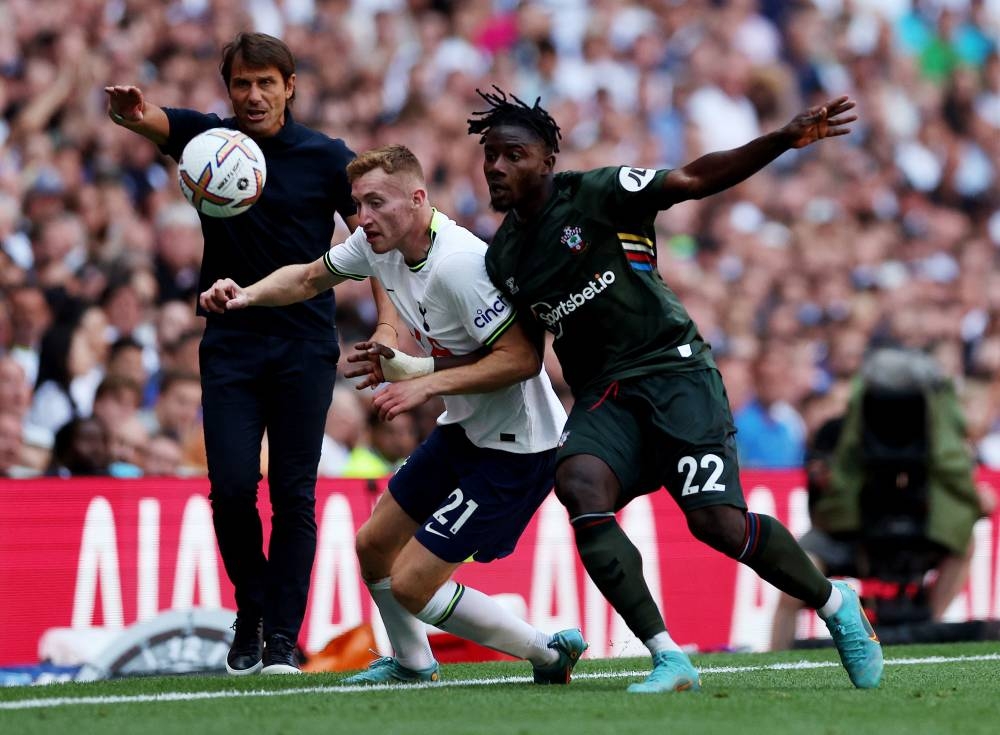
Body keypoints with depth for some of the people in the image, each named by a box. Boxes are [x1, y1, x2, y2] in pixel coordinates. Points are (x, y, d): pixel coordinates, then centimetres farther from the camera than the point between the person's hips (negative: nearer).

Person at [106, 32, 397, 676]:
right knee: (232, 486, -7)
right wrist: (130, 110, -42)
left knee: (294, 492, -3)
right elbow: (151, 119, -17)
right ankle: (251, 611, 15)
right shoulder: (208, 138, 2)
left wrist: (386, 324, -12)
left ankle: (283, 637, 4)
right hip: (230, 344, 1)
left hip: (304, 346, -1)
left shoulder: (327, 157, -2)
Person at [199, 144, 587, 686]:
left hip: (516, 447, -9)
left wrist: (425, 383, -27)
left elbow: (522, 358, -28)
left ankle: (551, 654, 4)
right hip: (463, 432, 9)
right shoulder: (379, 245, 0)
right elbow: (308, 279, 17)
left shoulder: (458, 264, -28)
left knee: (411, 585, -9)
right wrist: (247, 295, 0)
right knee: (373, 545, 17)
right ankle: (412, 662, 40)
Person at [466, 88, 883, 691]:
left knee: (717, 522, -17)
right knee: (578, 485, -27)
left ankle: (835, 604, 13)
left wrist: (786, 140, -25)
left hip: (673, 371, -5)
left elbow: (694, 180, -12)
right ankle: (668, 659, -24)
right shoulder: (502, 257, 11)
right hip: (603, 397, 5)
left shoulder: (597, 194, -6)